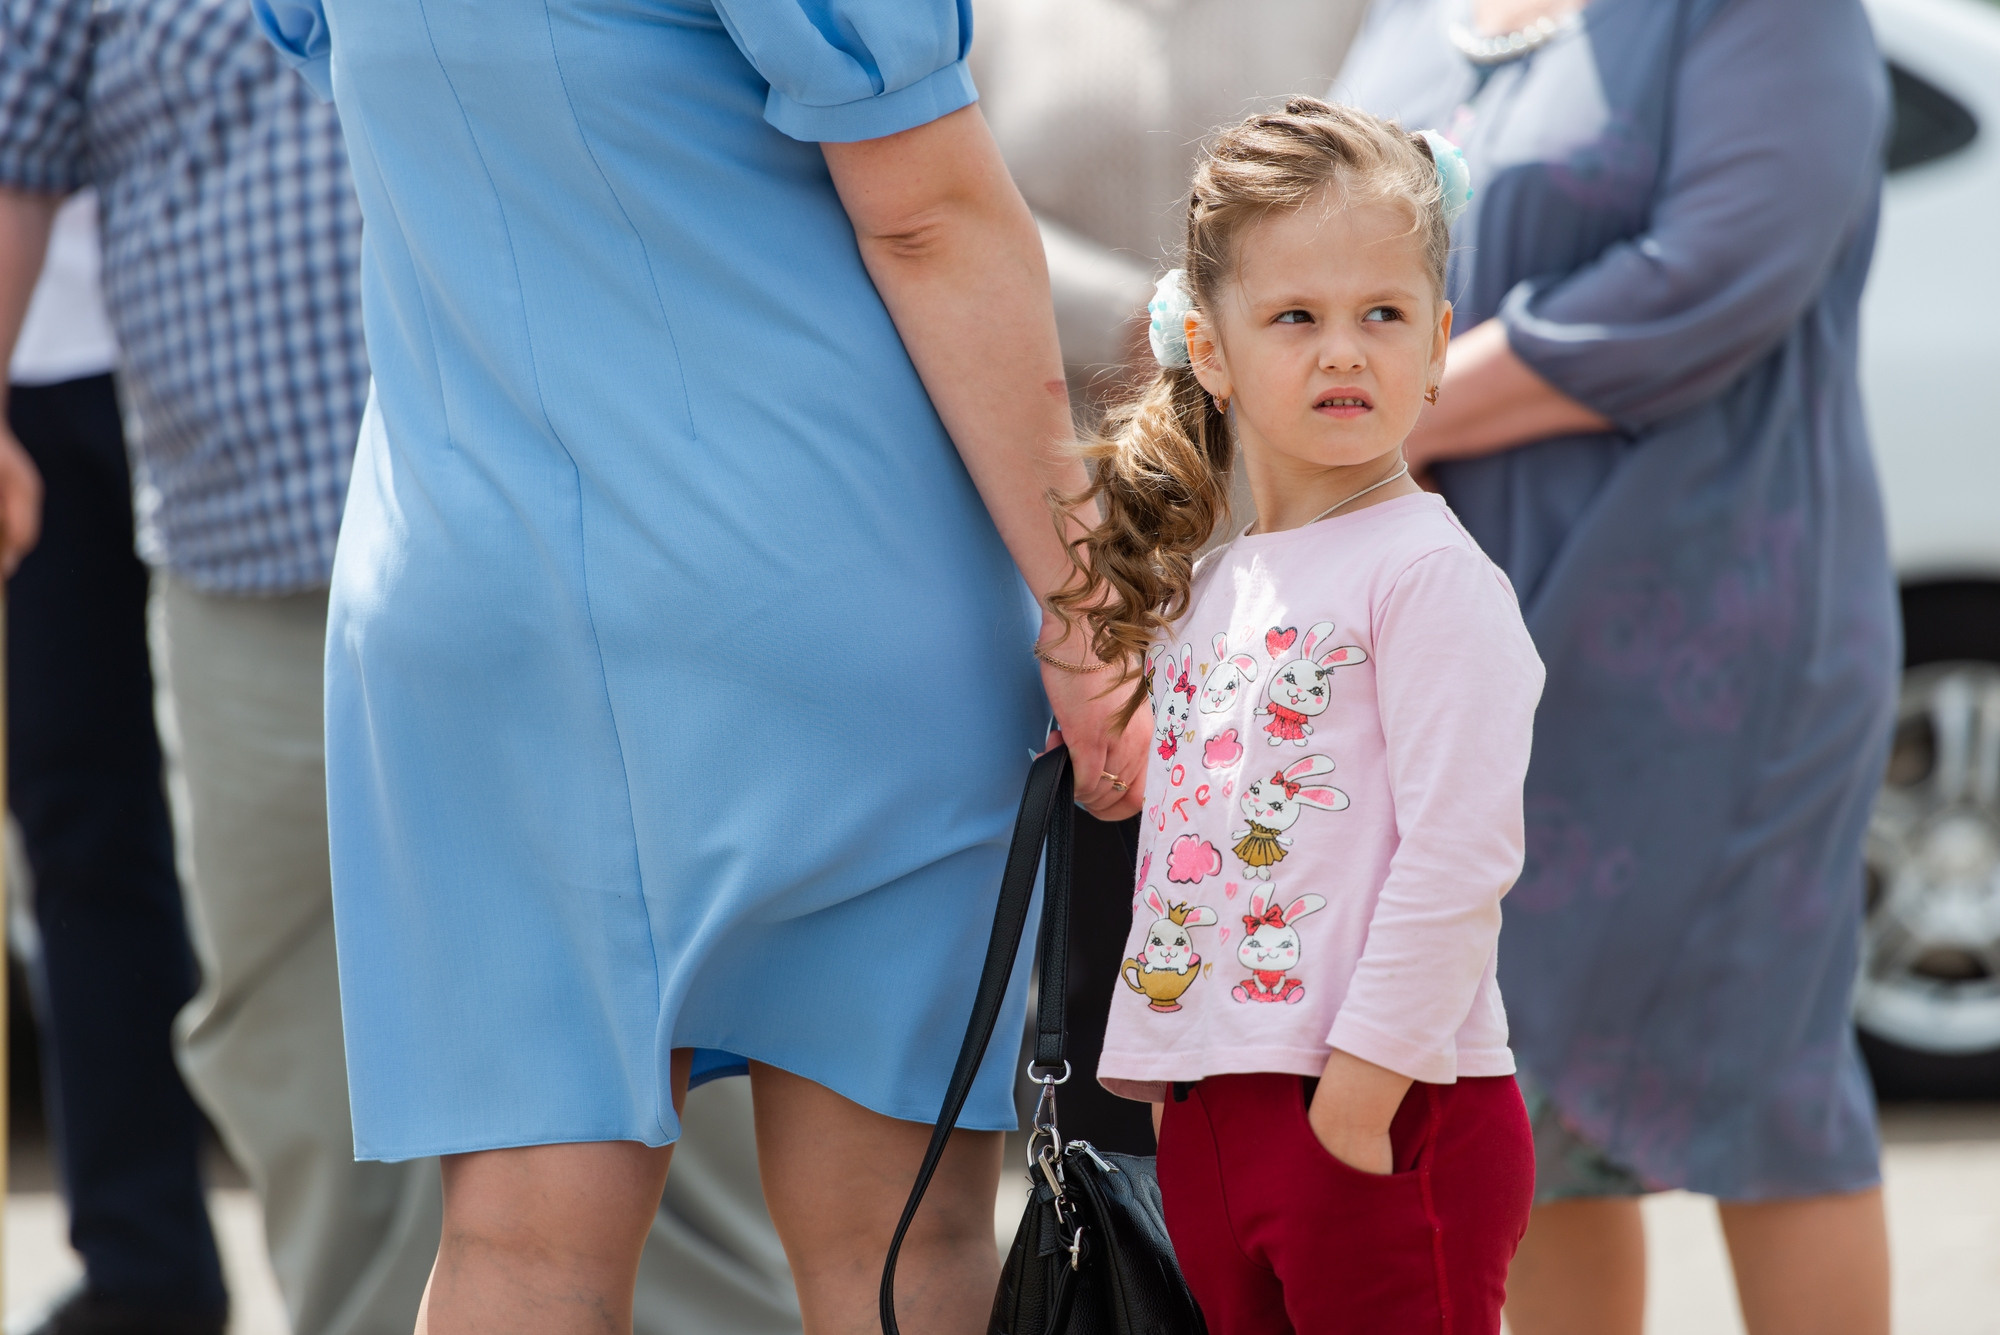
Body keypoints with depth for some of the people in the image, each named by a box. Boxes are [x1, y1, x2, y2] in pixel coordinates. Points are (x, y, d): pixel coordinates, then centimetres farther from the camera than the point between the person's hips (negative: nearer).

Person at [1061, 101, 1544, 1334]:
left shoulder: (1428, 573, -9)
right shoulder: (1201, 593, 15)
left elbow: (1460, 854, -16)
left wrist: (1360, 1088, -19)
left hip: (1386, 1111, -8)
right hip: (1213, 1114, 8)